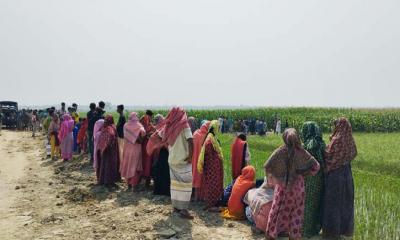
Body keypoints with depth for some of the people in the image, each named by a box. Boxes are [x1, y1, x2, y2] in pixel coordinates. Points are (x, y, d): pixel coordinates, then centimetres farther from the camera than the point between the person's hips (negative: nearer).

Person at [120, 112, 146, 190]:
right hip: (136, 149, -2)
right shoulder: (138, 125, -9)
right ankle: (134, 184, 3)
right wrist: (140, 139, -6)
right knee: (135, 166, 5)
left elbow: (125, 136, -4)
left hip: (127, 148, 3)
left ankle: (129, 183, 22)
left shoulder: (126, 125, -1)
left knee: (128, 165, 14)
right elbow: (143, 132, -24)